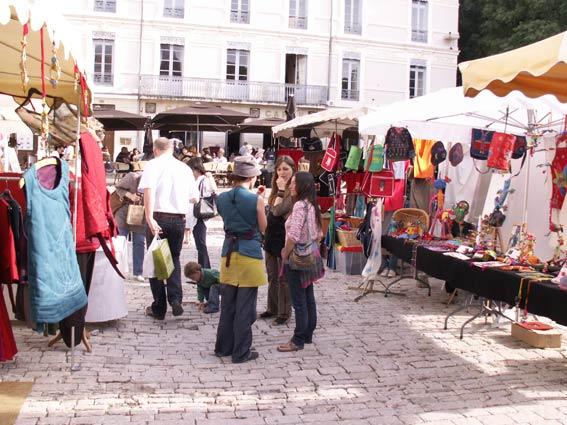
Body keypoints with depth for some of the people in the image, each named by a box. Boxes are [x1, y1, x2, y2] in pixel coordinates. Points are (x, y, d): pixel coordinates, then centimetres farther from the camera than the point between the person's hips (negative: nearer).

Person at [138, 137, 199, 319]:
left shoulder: (153, 164, -2)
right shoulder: (184, 167, 9)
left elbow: (148, 190, -18)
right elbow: (194, 197, 11)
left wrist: (149, 217, -24)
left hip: (159, 218, -3)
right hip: (179, 219, 3)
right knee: (174, 259, 18)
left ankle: (159, 308, 13)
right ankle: (175, 299, 0)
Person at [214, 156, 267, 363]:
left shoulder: (222, 198, 1)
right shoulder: (256, 200, -12)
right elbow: (263, 228, -2)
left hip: (228, 252, 5)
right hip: (250, 254, -5)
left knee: (228, 304, 17)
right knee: (245, 306, 4)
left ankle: (224, 346, 27)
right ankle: (241, 352, 12)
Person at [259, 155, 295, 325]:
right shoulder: (276, 189, 12)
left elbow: (278, 211, -22)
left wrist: (281, 189, -18)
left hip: (284, 239, -8)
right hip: (271, 237, 8)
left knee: (283, 278, 2)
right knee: (272, 277, 17)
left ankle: (284, 313, 14)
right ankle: (272, 308, 29)